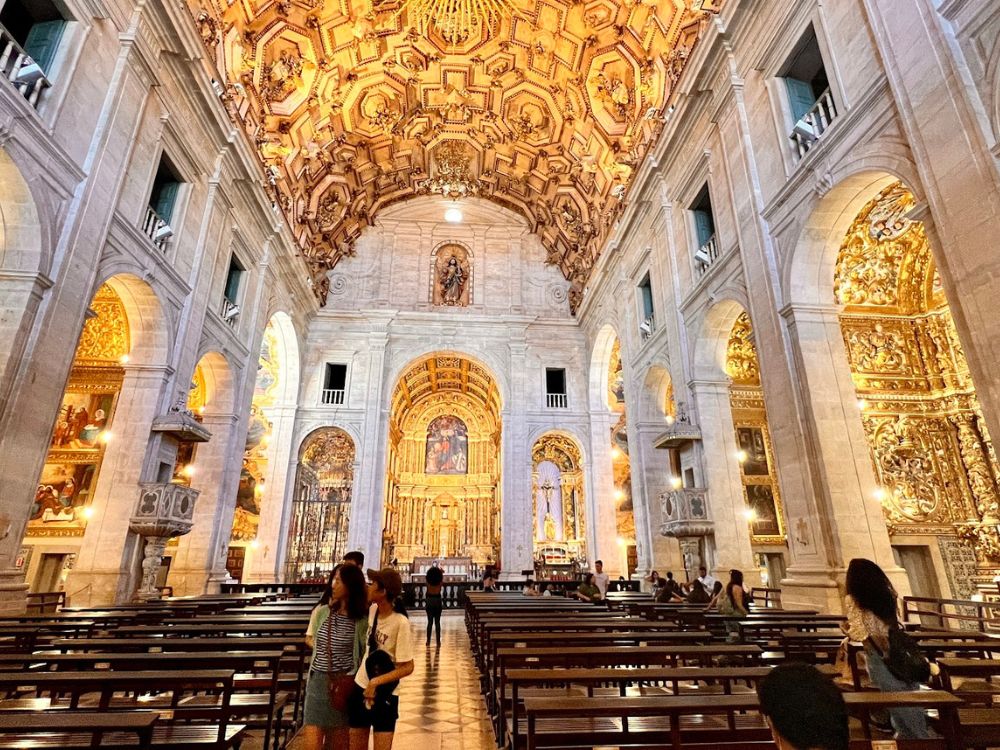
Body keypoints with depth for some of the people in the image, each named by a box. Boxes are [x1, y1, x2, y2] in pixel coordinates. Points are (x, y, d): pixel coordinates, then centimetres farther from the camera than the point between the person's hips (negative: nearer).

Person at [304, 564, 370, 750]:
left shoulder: (361, 620, -11)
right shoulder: (321, 612, -2)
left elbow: (365, 652, -4)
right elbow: (309, 638, 15)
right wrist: (322, 648, 1)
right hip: (318, 682, 2)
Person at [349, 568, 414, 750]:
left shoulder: (400, 623, -26)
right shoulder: (372, 609, -7)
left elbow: (407, 667, -20)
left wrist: (376, 682, -22)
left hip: (383, 694, -6)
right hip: (360, 688, 6)